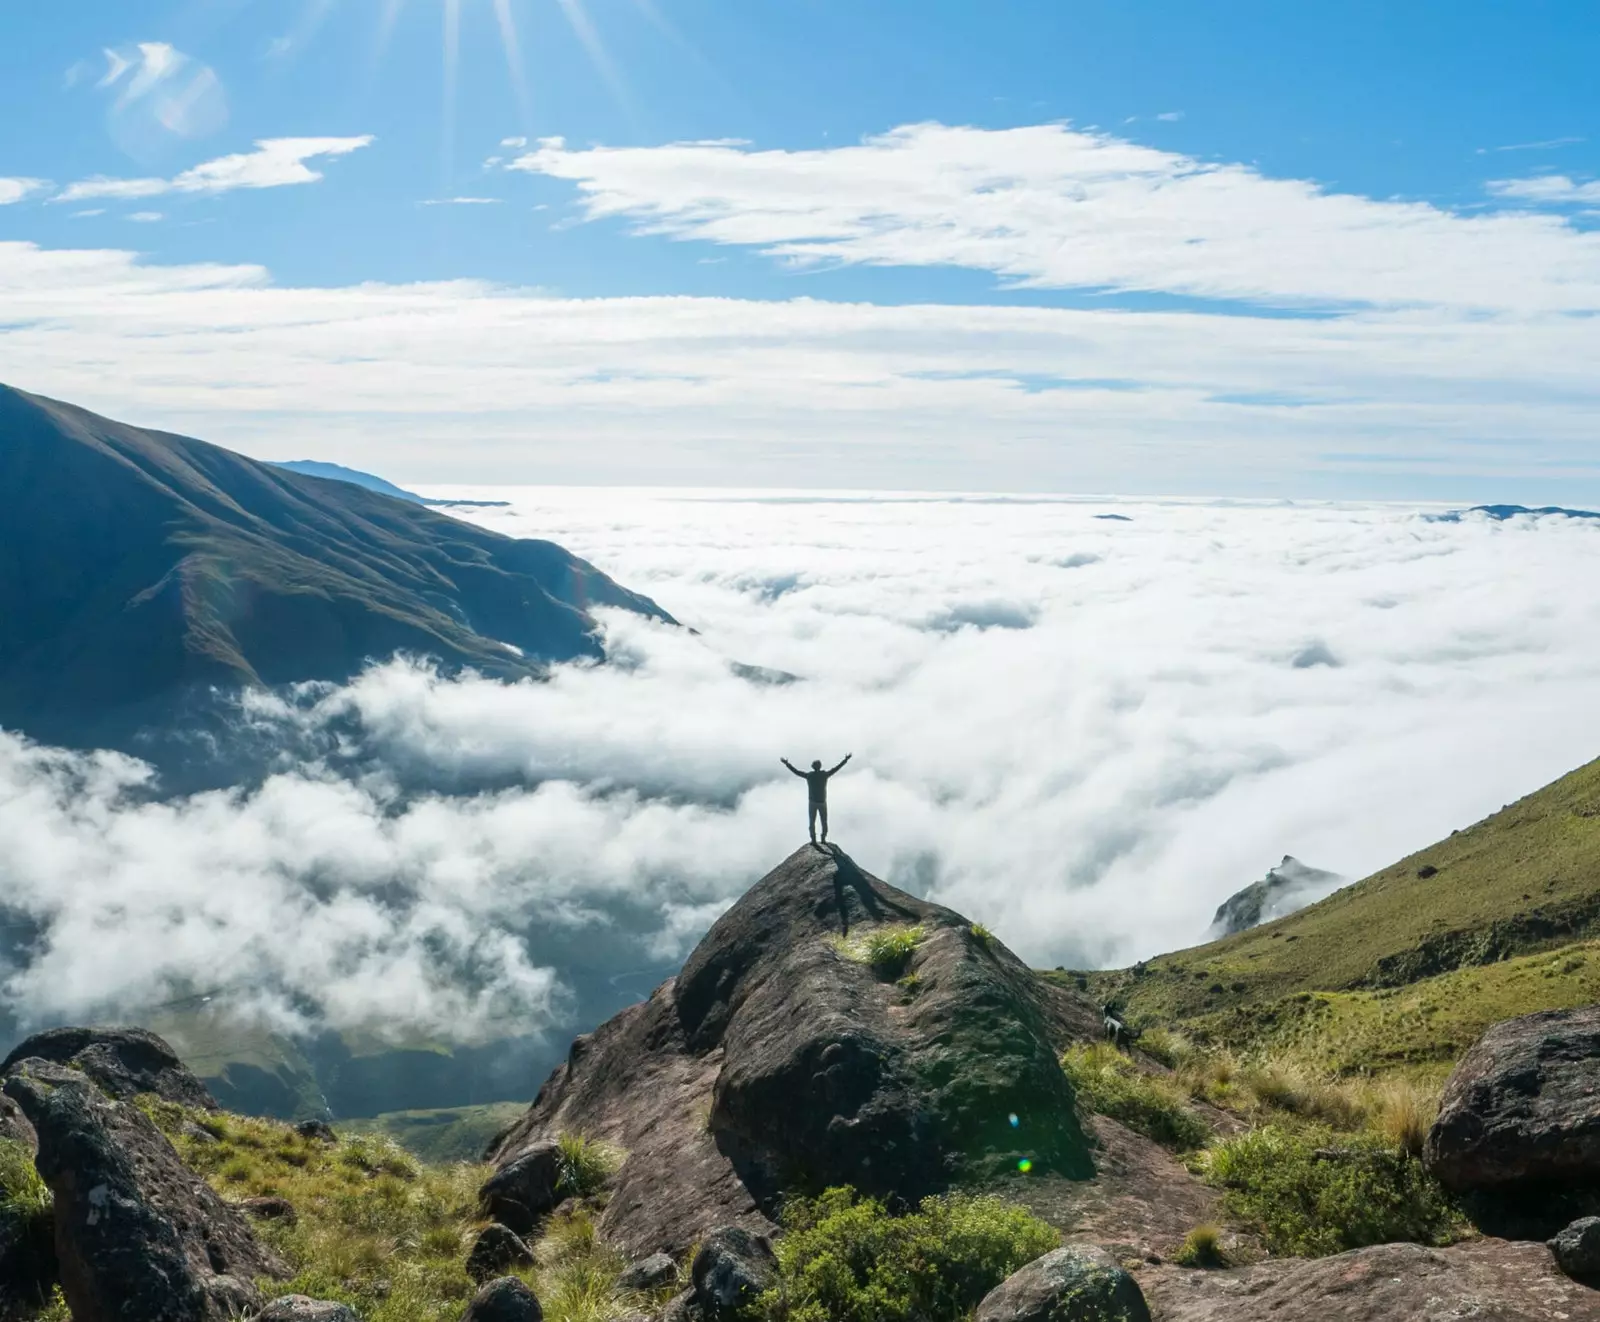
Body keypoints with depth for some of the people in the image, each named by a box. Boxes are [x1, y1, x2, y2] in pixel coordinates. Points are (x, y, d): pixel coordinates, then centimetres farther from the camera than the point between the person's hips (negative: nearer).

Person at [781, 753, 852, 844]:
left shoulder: (809, 775, -9)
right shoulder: (824, 774, -9)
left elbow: (796, 771, -3)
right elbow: (836, 768, -2)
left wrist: (786, 763, 7)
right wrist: (846, 760, 6)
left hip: (813, 802, -1)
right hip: (823, 802, 1)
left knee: (812, 822, 8)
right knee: (824, 822, 14)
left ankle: (813, 839, 4)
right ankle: (823, 838, 11)